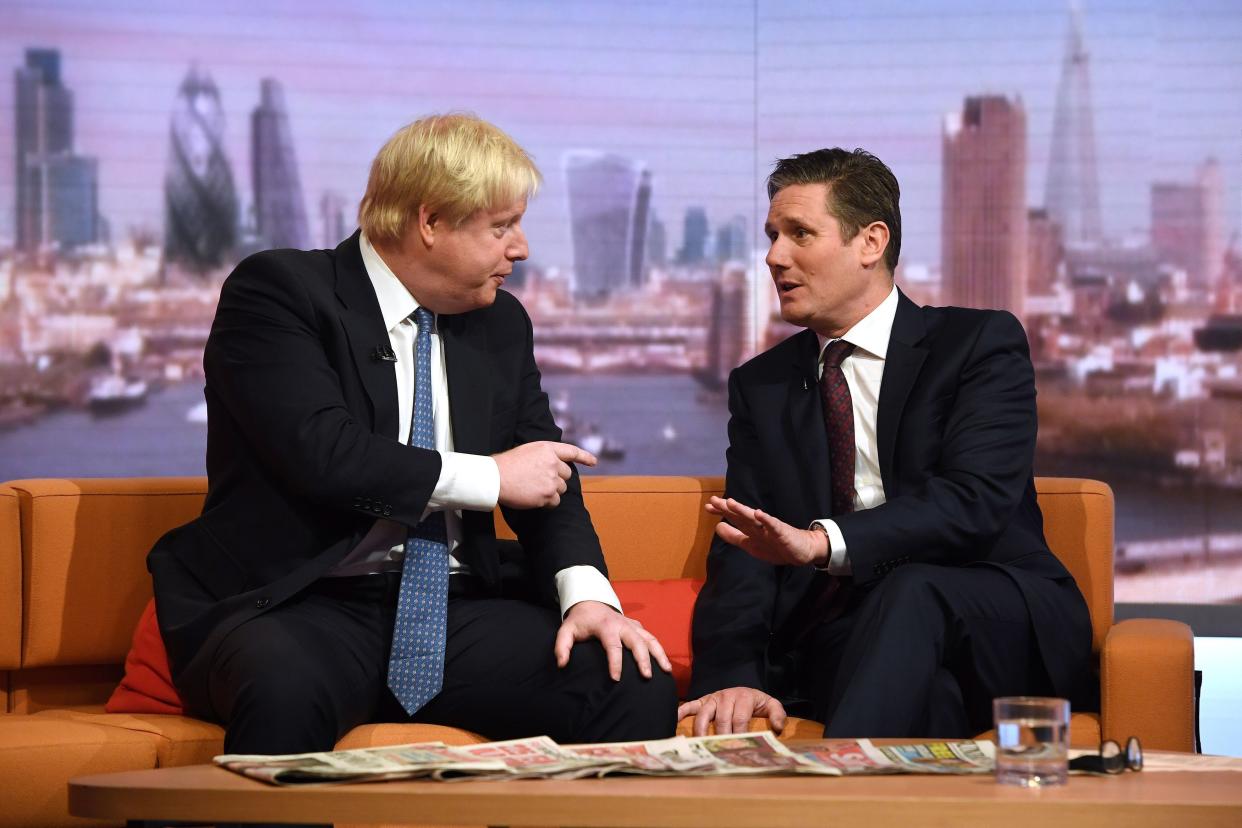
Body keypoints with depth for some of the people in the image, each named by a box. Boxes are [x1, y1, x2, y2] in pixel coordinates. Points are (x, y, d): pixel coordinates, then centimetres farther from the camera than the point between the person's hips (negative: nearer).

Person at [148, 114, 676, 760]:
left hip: (453, 609, 5)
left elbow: (545, 478, 13)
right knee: (286, 693, -41)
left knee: (640, 692, -18)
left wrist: (585, 591, -8)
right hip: (303, 608, -5)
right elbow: (319, 453, -17)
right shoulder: (276, 291, -4)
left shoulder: (501, 325, 17)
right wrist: (490, 476, -10)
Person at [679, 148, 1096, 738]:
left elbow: (974, 500, -15)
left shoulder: (981, 343, 2)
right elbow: (744, 545, 3)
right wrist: (733, 674, -18)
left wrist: (823, 541, -31)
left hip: (1001, 627, -1)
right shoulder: (760, 386, 16)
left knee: (910, 589, -37)